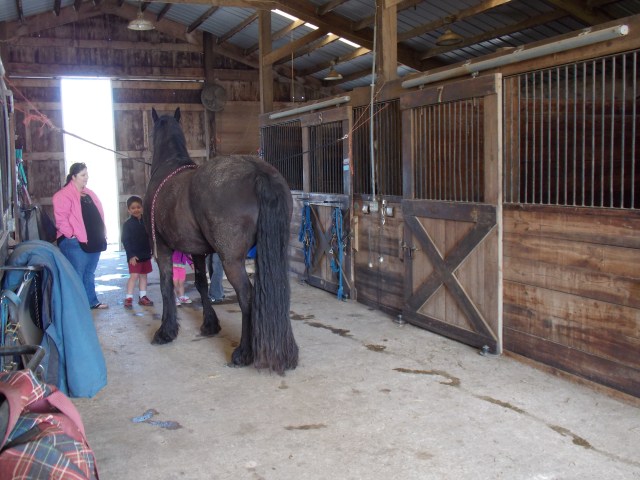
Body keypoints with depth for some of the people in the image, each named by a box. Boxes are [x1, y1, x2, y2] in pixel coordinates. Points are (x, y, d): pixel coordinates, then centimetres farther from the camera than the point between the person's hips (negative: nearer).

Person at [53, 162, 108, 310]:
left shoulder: (89, 194, 16)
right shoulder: (63, 195, -11)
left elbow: (98, 215, 21)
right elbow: (61, 219, -18)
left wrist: (102, 234, 14)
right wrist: (71, 235, -21)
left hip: (93, 241, 8)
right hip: (75, 243, -8)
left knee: (89, 274, 16)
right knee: (77, 275, -4)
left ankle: (92, 301, 25)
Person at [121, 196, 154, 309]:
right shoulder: (127, 224, -7)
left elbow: (150, 238, 12)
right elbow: (125, 240, -10)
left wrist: (152, 251, 8)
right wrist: (131, 255, -15)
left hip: (146, 255, 5)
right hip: (134, 256, -5)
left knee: (143, 275, 11)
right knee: (134, 275, -10)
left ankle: (142, 297, 19)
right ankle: (128, 298, -4)